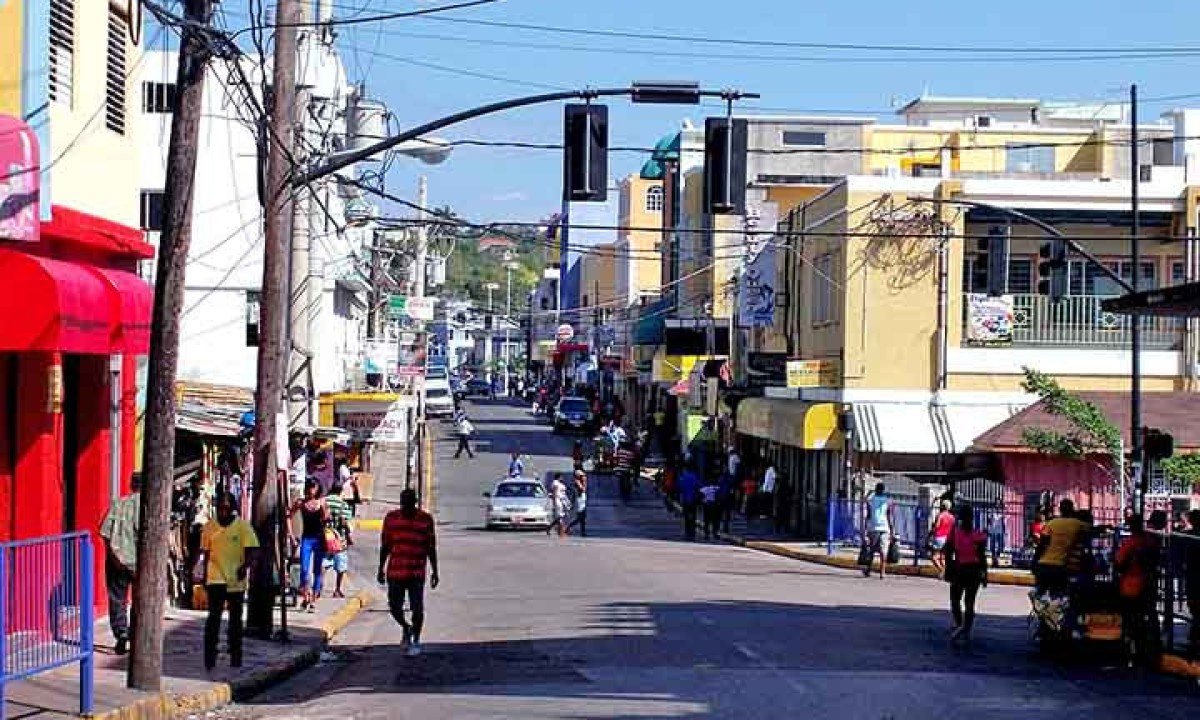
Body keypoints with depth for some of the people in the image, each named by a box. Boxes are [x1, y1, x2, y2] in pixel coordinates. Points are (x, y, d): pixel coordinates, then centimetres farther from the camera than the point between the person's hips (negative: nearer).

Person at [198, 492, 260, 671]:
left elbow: (251, 550, -7)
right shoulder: (209, 527, 4)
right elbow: (206, 553, 13)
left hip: (236, 579, 0)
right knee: (214, 616, -12)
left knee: (235, 618, 11)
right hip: (216, 579, 0)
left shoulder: (243, 526, -3)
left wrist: (244, 566, -26)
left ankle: (235, 657, 23)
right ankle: (209, 658, -10)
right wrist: (204, 576, 15)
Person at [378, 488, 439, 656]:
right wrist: (381, 569, 7)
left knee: (417, 608, -3)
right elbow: (385, 546, 9)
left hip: (417, 573, -2)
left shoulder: (425, 519, 0)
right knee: (395, 607, 3)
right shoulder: (391, 518, 4)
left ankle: (416, 642, 12)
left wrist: (434, 572, 2)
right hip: (395, 571, 2)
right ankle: (406, 627, 34)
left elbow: (431, 548, 4)